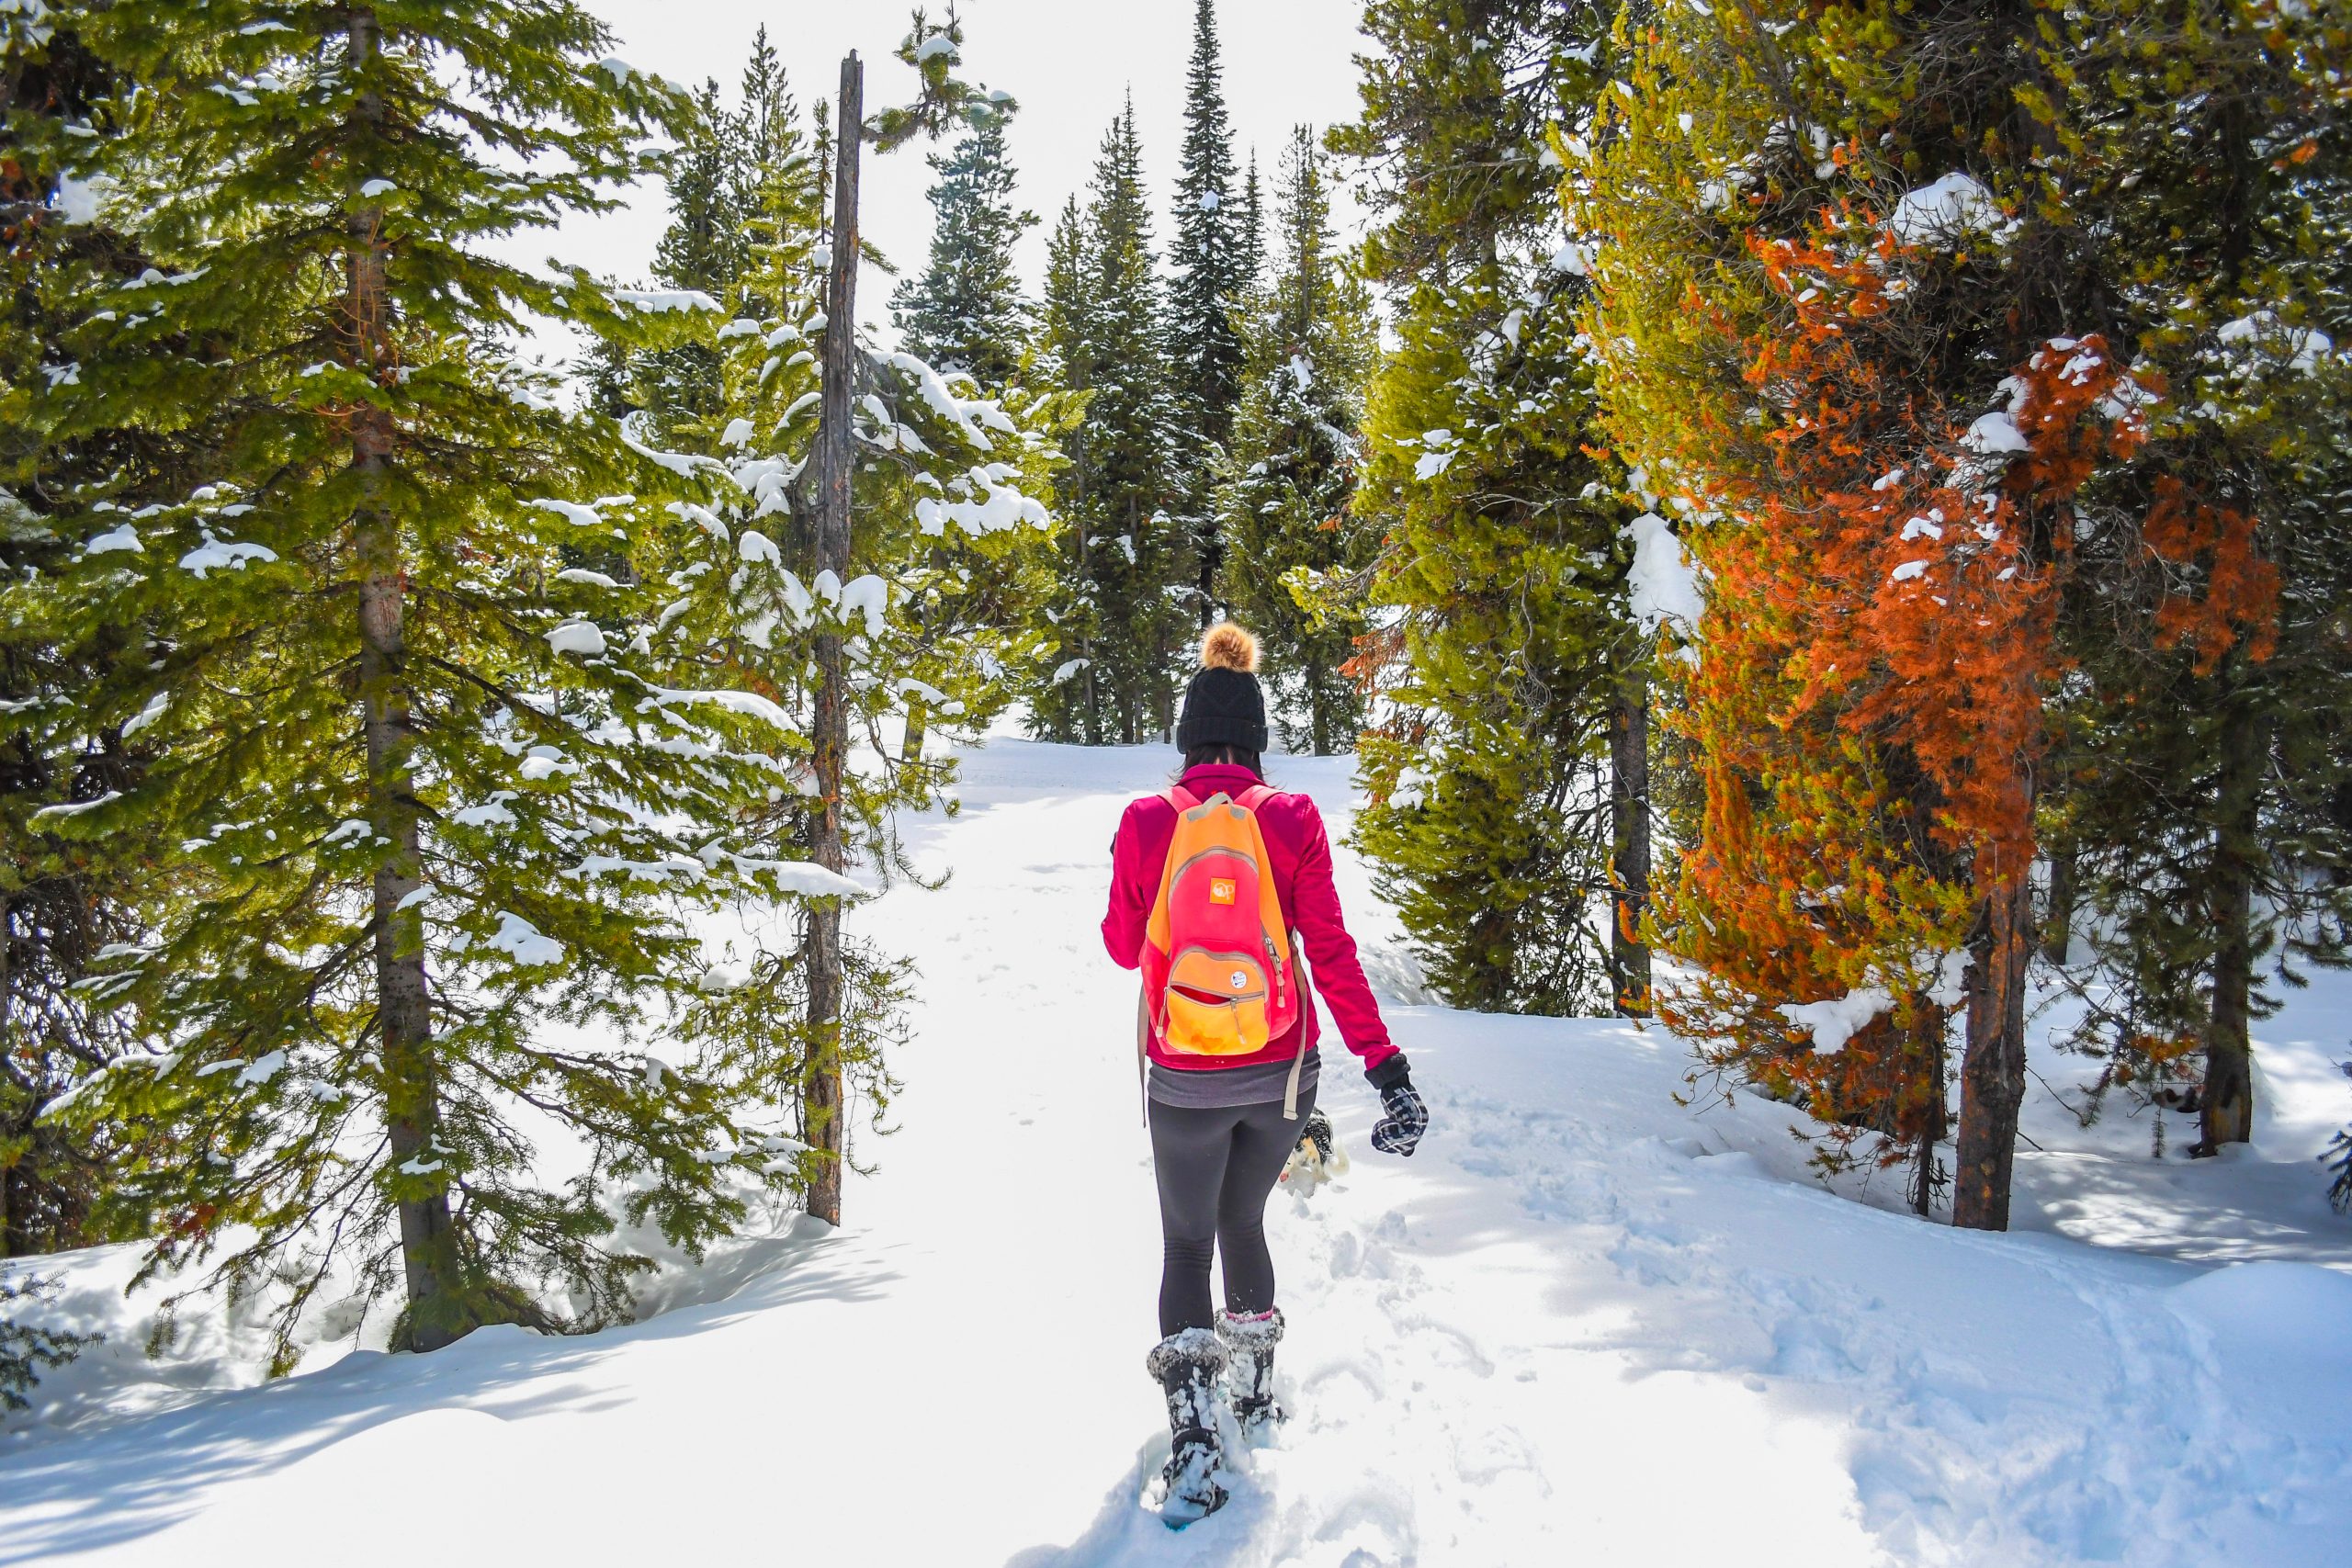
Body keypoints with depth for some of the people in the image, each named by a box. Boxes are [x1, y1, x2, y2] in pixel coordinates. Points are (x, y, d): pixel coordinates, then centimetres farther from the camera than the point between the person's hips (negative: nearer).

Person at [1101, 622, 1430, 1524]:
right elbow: (1331, 952, -9)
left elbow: (1124, 947, 3)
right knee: (1243, 1222, 25)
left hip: (1186, 1082, -1)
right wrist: (1383, 1060, -5)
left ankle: (1193, 1439, 0)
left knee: (1187, 1242, 13)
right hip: (1282, 1075, 2)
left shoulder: (1145, 825, -9)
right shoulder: (1292, 821, -8)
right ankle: (1255, 1389, 38)